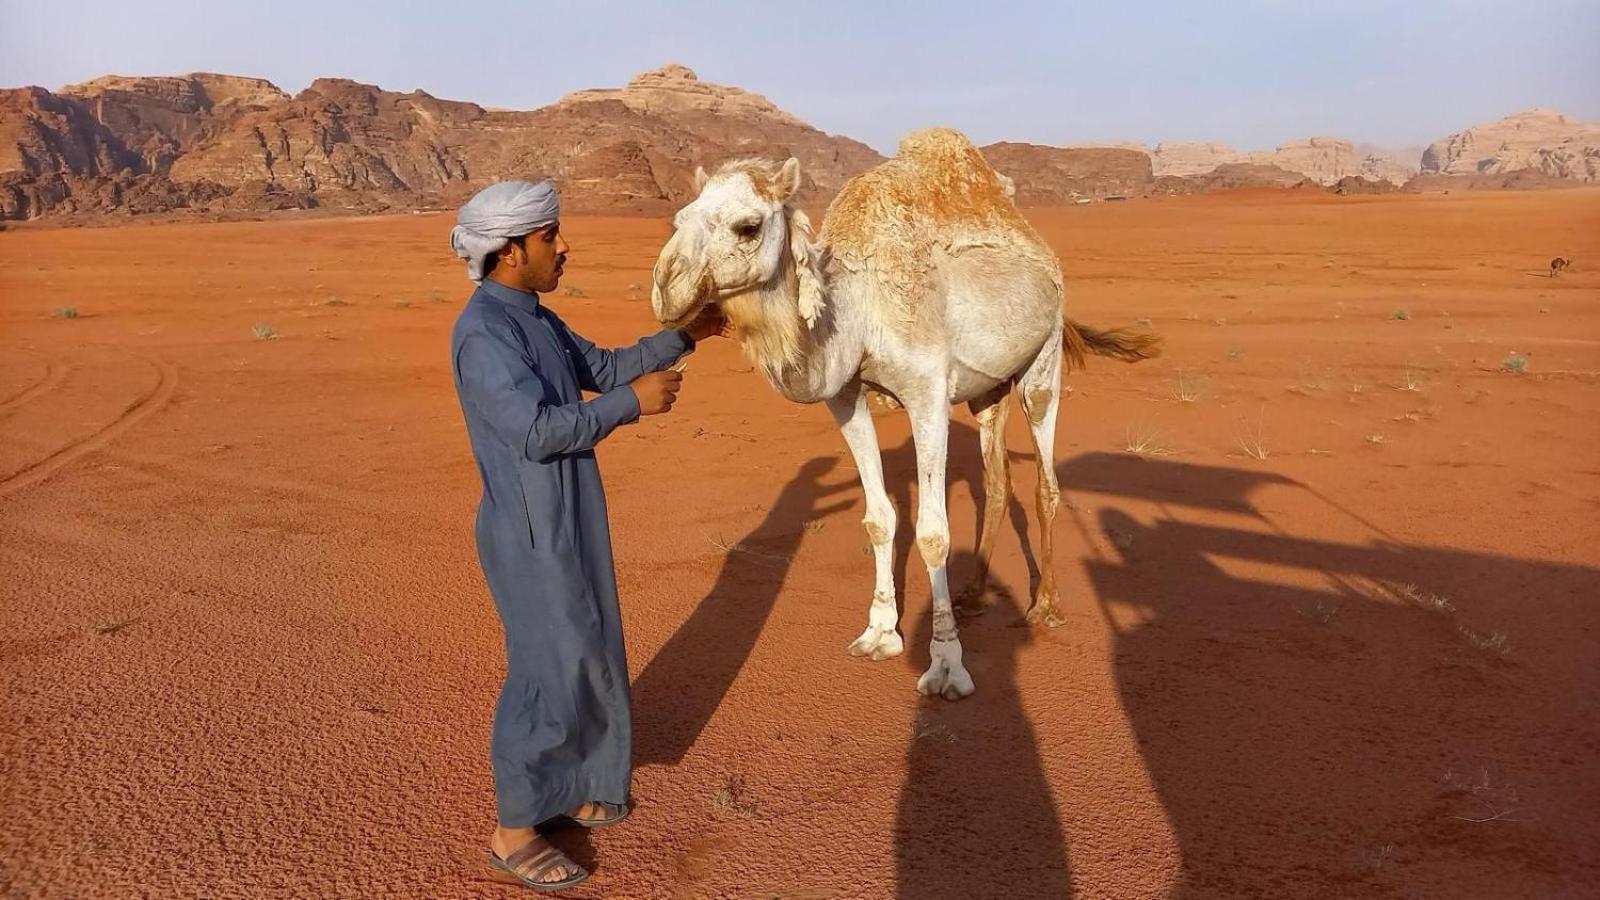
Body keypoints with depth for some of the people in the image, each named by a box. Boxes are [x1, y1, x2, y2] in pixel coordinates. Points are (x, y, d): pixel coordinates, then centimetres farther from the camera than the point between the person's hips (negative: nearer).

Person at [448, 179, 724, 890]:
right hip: (530, 532, -9)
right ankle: (514, 831, 16)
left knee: (587, 655, 18)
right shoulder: (483, 333, -20)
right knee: (550, 669, -1)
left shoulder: (535, 319, 9)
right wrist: (632, 403, -20)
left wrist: (682, 336, 11)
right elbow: (537, 430, -27)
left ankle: (563, 787, 36)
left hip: (571, 520, 9)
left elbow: (603, 367, 19)